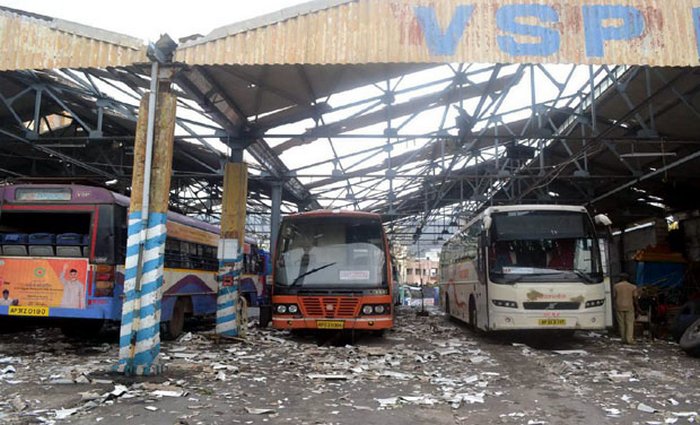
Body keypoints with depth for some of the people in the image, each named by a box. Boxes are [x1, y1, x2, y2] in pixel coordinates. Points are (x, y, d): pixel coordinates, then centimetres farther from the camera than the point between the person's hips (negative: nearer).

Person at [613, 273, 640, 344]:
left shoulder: (616, 286, 2)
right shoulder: (632, 287, 0)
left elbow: (614, 297, 1)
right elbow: (635, 298, -1)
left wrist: (615, 306, 10)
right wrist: (637, 307, 8)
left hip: (619, 307, 1)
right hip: (629, 307, -1)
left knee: (621, 324, 6)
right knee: (630, 323, 2)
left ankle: (624, 339, 9)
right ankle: (629, 339, -6)